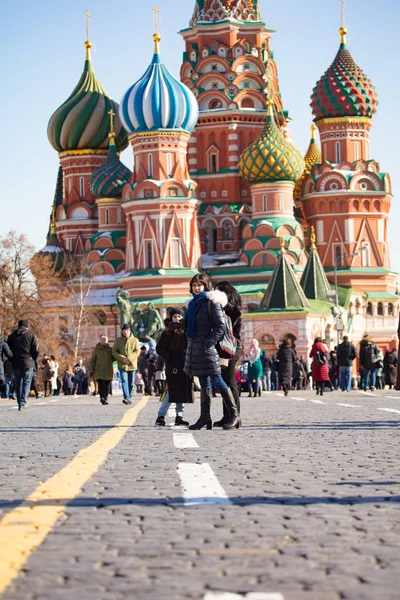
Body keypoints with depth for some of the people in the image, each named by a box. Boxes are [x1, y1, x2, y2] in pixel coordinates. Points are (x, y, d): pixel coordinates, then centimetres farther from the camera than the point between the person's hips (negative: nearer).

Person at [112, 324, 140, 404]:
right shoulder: (118, 340, 6)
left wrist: (129, 358, -17)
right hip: (122, 365, -1)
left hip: (132, 364, 1)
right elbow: (114, 352, 3)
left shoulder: (135, 340, 6)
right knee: (124, 381, -16)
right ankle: (127, 398, -27)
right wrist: (122, 358, -13)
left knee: (131, 383, 7)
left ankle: (129, 398, 19)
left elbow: (137, 352, -2)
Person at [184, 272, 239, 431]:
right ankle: (205, 417, 10)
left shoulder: (212, 302, -8)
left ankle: (234, 415, -2)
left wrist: (209, 342, -19)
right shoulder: (193, 303, 16)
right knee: (204, 383, 9)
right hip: (195, 348, 8)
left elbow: (221, 327, -12)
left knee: (217, 381, -8)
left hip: (207, 348, -8)